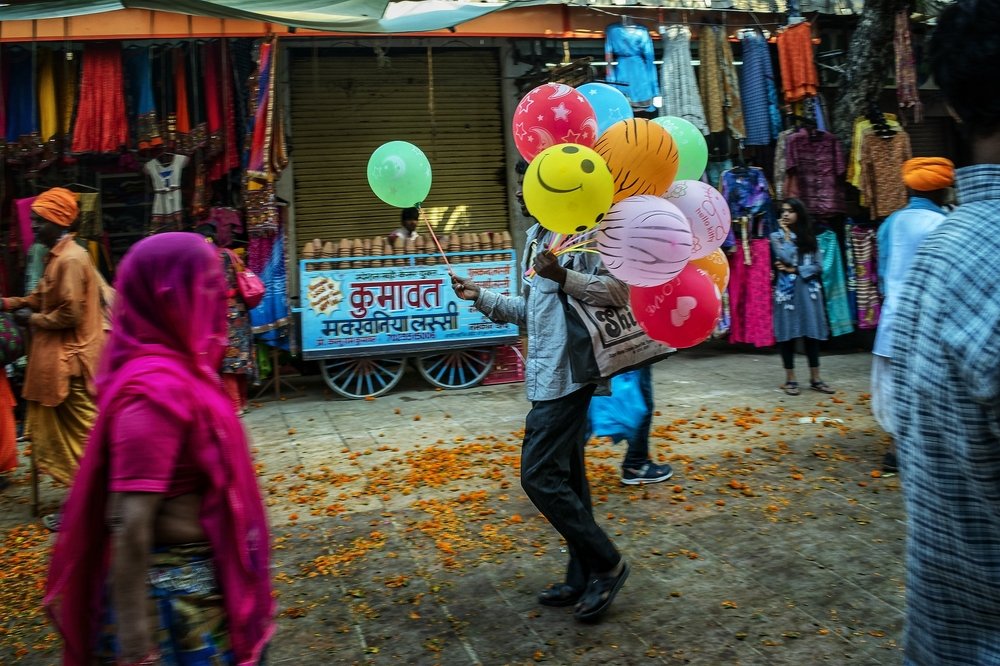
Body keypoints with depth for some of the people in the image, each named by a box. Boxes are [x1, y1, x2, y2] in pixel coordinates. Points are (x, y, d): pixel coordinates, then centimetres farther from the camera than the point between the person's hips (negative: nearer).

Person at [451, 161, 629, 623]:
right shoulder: (536, 238, 18)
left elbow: (619, 290, -18)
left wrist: (563, 277, -28)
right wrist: (481, 297, 16)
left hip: (566, 375, -10)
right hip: (547, 377, 10)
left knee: (540, 475, -9)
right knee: (565, 477, 13)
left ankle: (606, 563, 7)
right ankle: (584, 578, 23)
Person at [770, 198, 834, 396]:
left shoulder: (809, 236, 11)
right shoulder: (777, 236, 4)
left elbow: (818, 265, 4)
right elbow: (786, 258, -13)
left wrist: (795, 270, -7)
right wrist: (786, 233, -6)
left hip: (809, 289, 2)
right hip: (787, 289, -2)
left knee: (812, 333, 3)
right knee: (788, 334, -1)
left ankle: (815, 379, 10)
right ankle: (790, 380, 6)